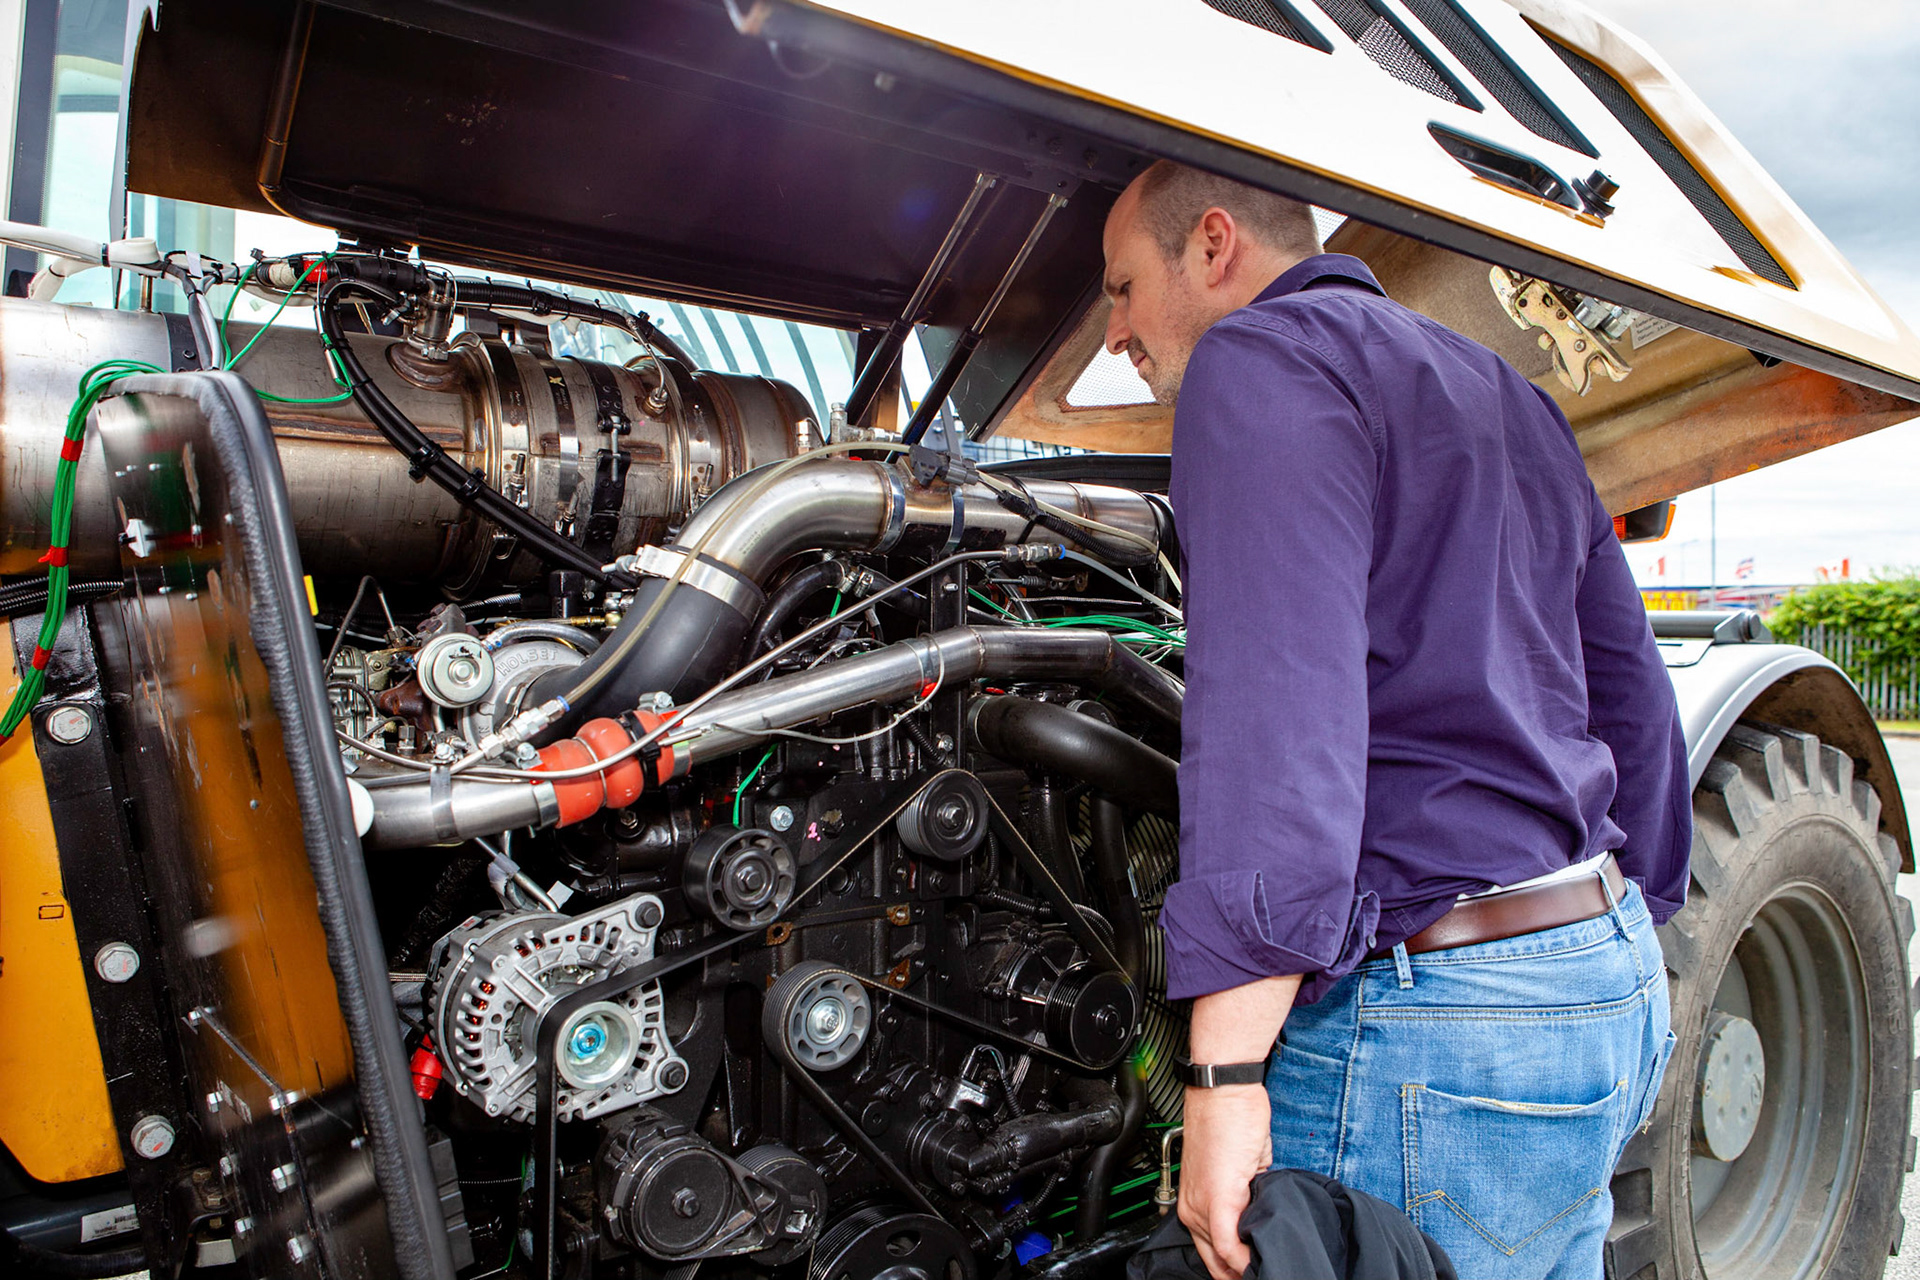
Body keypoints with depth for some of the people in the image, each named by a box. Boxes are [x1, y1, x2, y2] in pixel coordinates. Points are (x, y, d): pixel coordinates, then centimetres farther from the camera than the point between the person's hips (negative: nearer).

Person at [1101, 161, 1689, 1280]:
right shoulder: (1507, 395, 21)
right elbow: (1631, 701, 24)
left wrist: (1226, 1072, -24)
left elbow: (1277, 711, -23)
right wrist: (1631, 955, 31)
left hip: (1434, 1016, -10)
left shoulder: (1262, 358, -9)